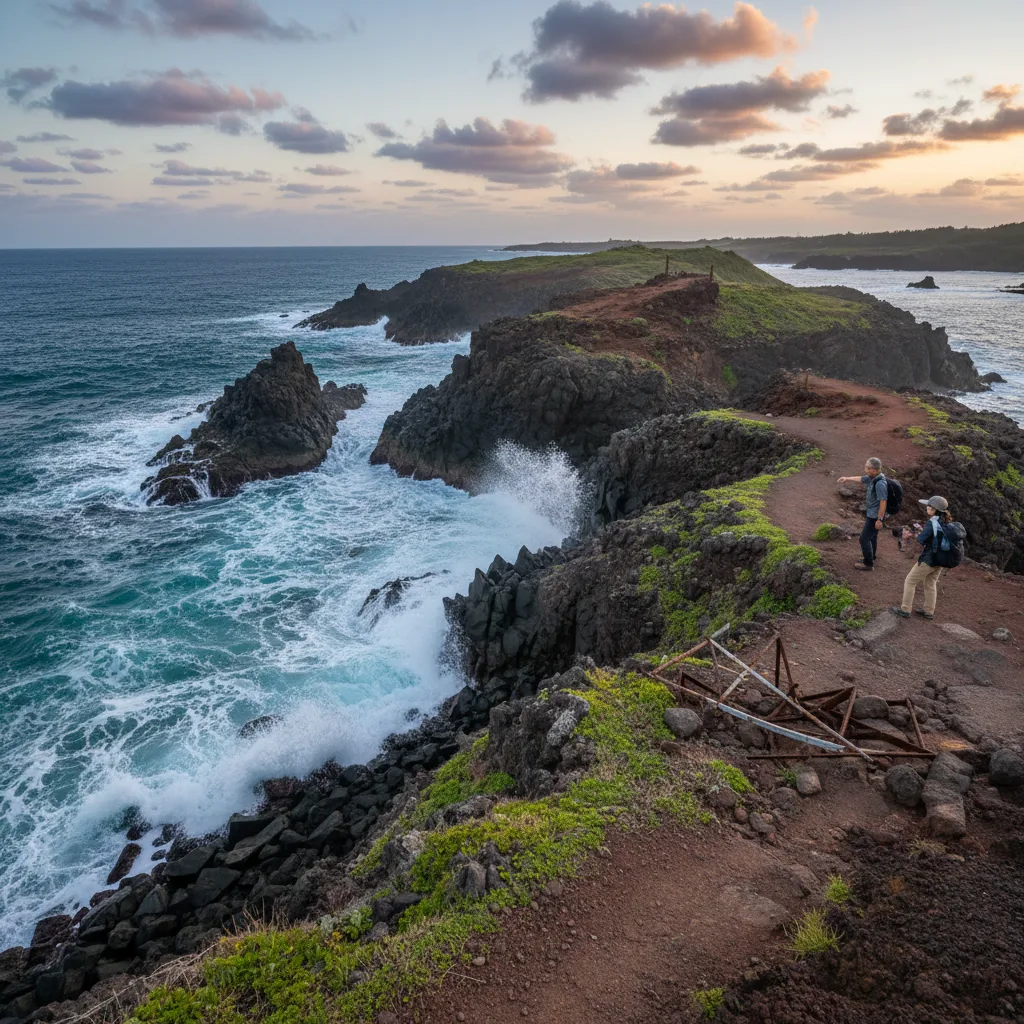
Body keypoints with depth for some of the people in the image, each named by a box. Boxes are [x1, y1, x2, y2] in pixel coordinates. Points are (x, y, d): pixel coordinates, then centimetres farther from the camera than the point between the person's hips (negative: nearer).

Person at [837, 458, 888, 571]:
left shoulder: (880, 483, -29)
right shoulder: (872, 478, -1)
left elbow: (883, 502, -29)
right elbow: (860, 479, 21)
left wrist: (879, 519, -27)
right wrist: (847, 479, 19)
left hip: (875, 517, -10)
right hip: (871, 514, 10)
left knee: (864, 538, -1)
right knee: (871, 536, 23)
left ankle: (868, 564, 10)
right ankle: (871, 558, 39)